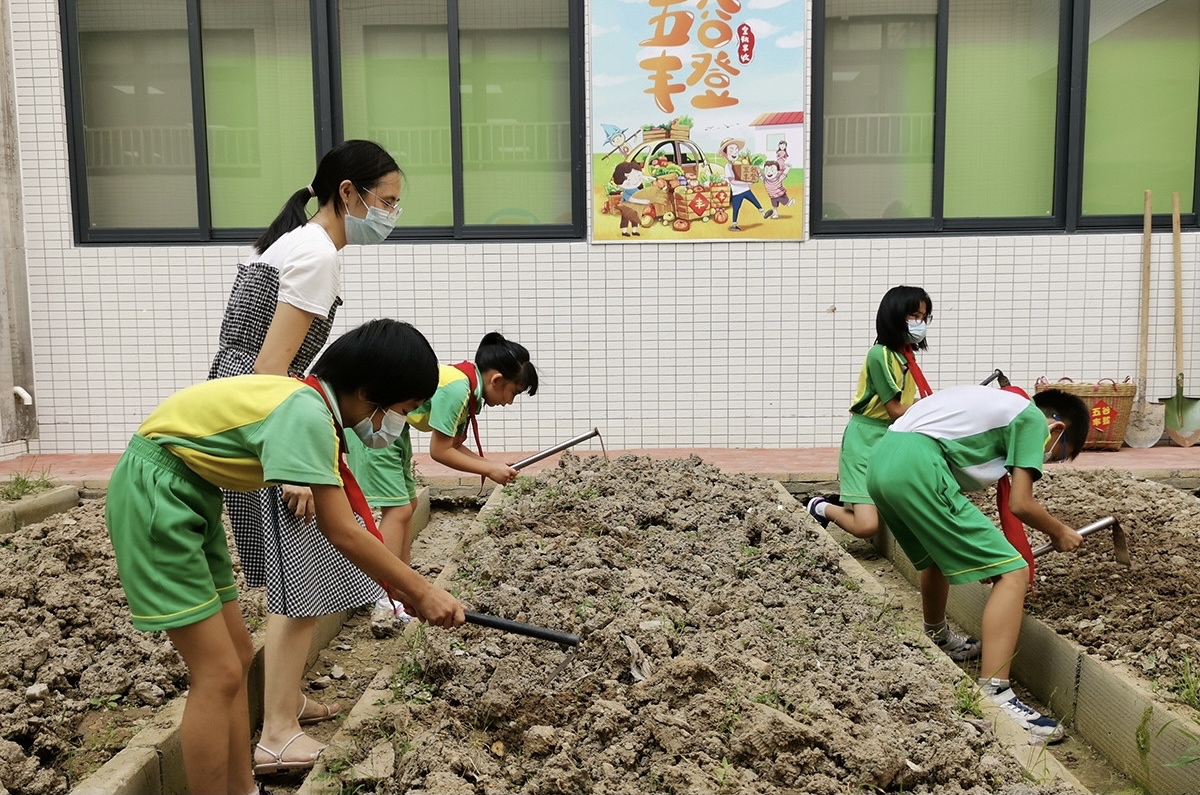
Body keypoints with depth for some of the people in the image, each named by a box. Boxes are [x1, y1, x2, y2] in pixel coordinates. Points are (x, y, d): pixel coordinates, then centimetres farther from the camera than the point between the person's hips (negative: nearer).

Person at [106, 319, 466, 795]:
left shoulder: (314, 406, 3)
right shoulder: (307, 413, -25)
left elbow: (336, 523, 9)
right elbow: (341, 534, -23)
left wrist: (393, 583, 9)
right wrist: (422, 590, -15)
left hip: (189, 496, 10)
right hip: (154, 493, -10)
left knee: (236, 657, 13)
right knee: (218, 672, -7)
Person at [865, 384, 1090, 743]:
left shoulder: (997, 404, 33)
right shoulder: (1033, 418, 10)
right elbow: (1020, 504, 5)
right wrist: (1060, 533, 25)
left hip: (880, 462, 10)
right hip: (918, 467, -10)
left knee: (937, 555, 34)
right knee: (1012, 574, -4)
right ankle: (992, 699, -10)